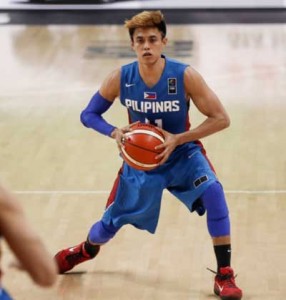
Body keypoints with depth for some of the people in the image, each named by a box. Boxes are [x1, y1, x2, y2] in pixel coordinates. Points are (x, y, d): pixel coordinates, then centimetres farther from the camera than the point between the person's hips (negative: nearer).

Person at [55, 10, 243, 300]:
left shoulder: (185, 76, -24)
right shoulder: (120, 78, -18)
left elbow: (220, 118, -20)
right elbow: (88, 115, -4)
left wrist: (178, 139, -29)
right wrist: (115, 132, -24)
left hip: (183, 154, -2)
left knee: (212, 192, -31)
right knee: (109, 224, 10)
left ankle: (224, 275, -19)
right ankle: (87, 250, 50)